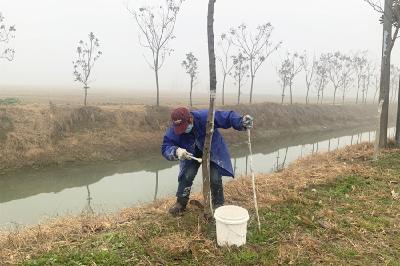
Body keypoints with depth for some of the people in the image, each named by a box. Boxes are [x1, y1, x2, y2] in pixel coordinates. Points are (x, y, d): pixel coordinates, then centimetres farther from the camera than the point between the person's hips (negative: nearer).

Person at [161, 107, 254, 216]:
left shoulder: (205, 117, -37)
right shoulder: (174, 130, -28)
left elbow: (227, 117, -32)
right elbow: (166, 148, -27)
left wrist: (242, 122, -51)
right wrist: (176, 151, -50)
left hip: (214, 151, -2)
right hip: (191, 154, 2)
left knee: (215, 178, -9)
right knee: (186, 176, -11)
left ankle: (218, 205, 18)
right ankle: (181, 203, 14)